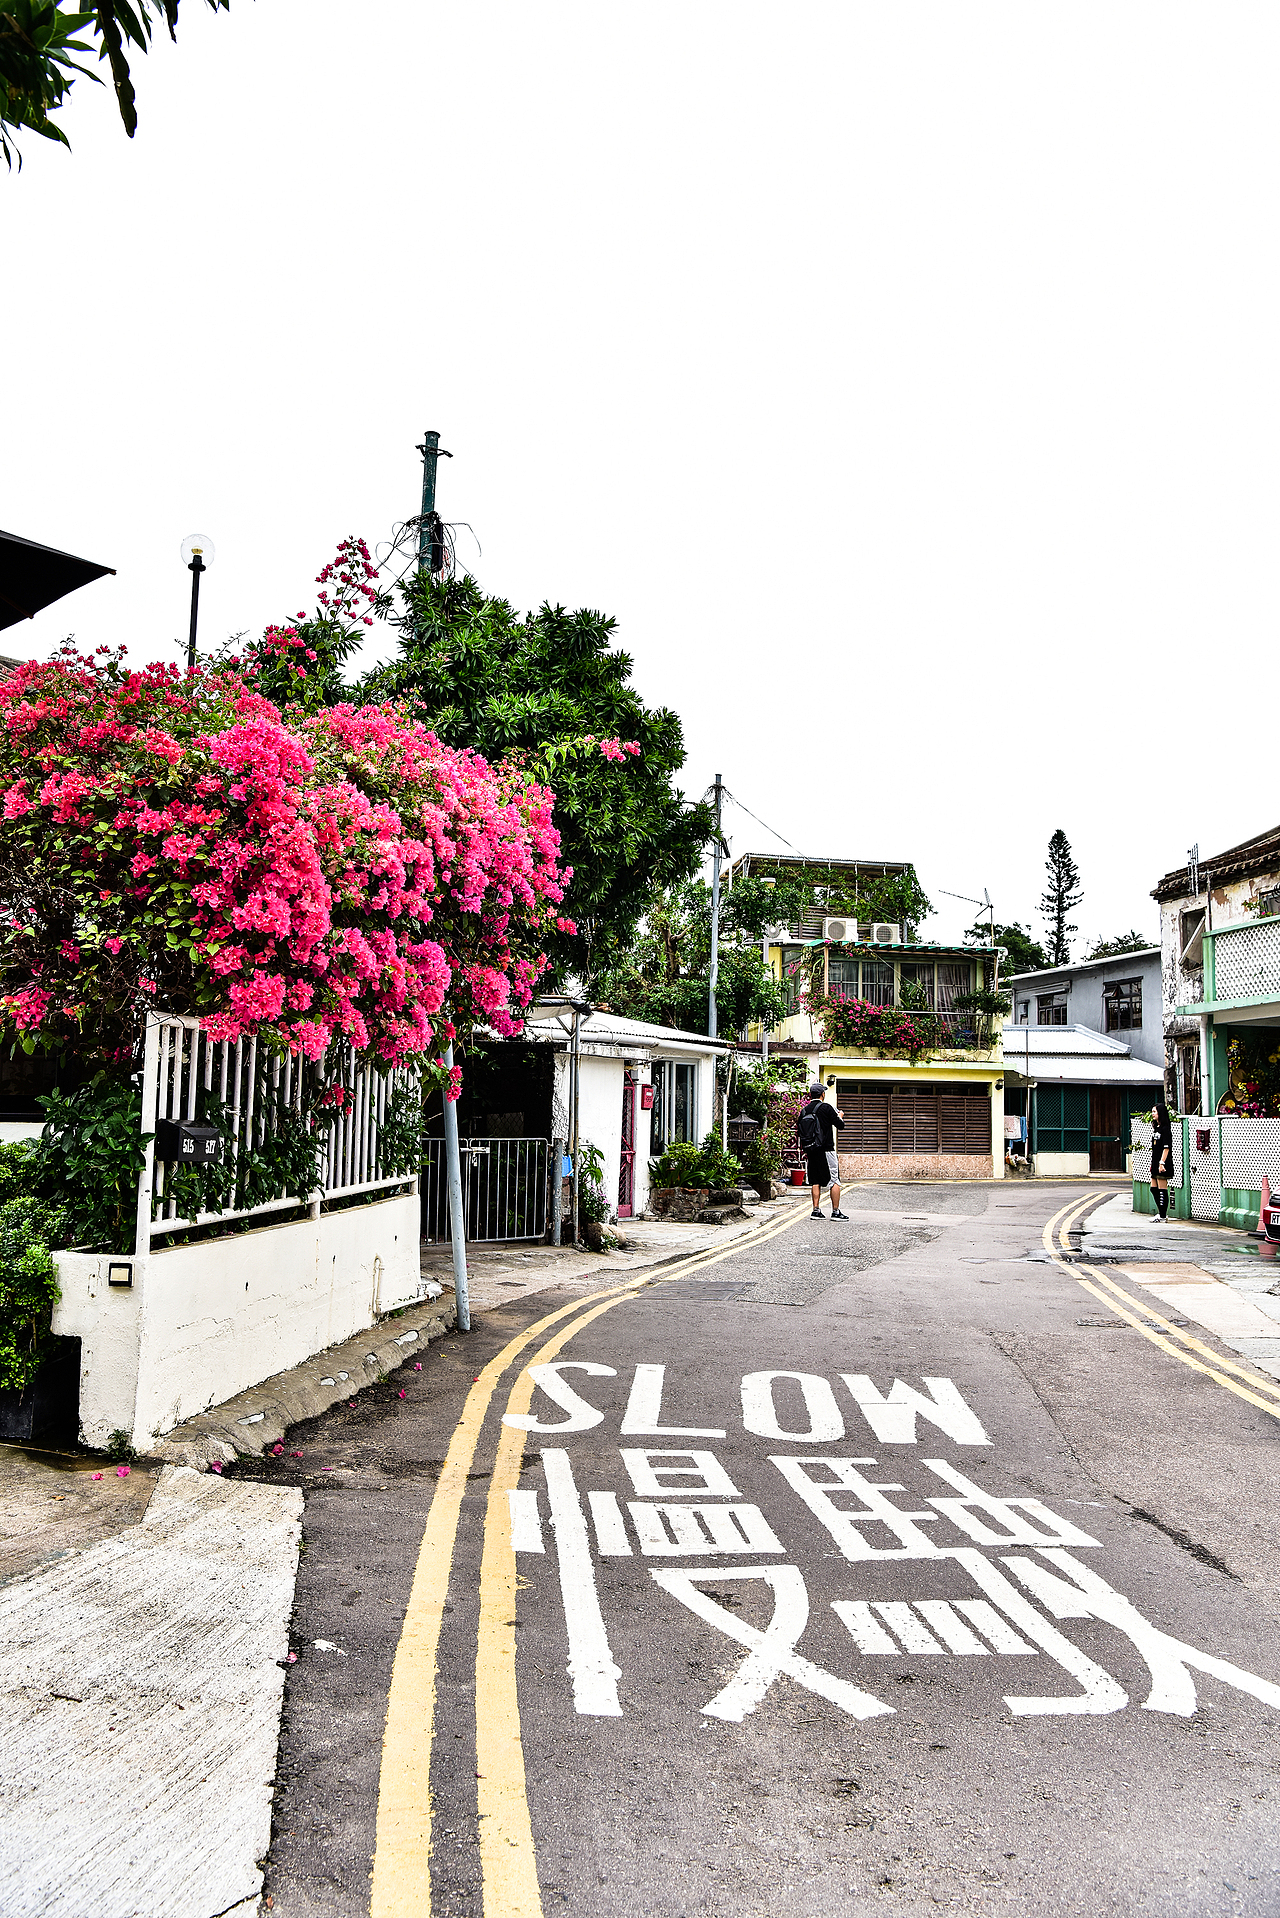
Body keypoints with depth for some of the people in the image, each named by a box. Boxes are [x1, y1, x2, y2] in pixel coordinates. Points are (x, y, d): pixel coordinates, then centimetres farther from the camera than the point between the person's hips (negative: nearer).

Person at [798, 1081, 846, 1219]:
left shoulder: (804, 1110, 6)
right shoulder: (826, 1108, -10)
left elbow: (799, 1130, 10)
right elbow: (840, 1125, -4)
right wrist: (840, 1117, 18)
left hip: (811, 1150, 6)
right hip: (826, 1150, -6)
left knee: (816, 1182, 11)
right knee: (835, 1181, 1)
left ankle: (816, 1210, 9)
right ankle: (836, 1212, -1)